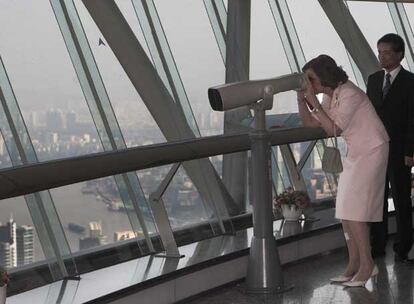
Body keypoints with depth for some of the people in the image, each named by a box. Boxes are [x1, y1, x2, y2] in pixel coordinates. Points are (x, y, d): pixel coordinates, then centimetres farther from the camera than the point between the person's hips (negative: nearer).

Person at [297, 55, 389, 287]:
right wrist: (301, 97, -7)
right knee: (346, 209, 6)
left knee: (352, 209, -11)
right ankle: (355, 265, 12)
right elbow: (310, 122, 6)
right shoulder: (330, 96, 4)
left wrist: (313, 100, -25)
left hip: (372, 152, -9)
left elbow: (333, 129, -26)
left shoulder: (349, 94, -23)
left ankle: (367, 265, -3)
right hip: (355, 154, 9)